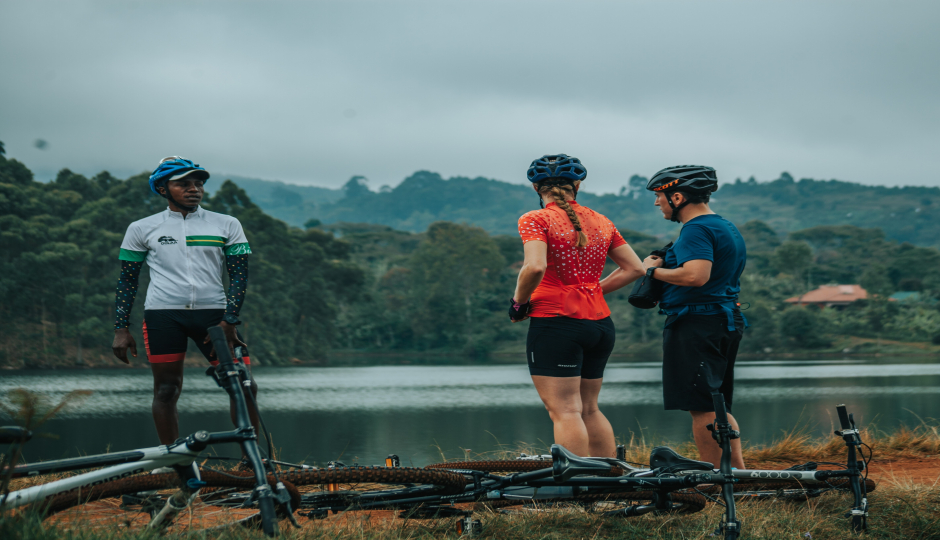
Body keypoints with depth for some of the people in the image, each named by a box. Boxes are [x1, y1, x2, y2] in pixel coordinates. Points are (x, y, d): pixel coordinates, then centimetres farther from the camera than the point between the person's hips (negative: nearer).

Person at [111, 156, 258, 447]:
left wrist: (229, 322, -7)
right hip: (163, 314, 0)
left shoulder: (227, 225, 8)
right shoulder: (142, 229, 9)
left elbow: (239, 274, 5)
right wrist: (121, 329, 3)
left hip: (213, 314, 1)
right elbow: (127, 280, 11)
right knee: (166, 391, -1)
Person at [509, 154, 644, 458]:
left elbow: (535, 267, -21)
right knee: (588, 409, 17)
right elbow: (635, 268, 12)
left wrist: (518, 301, -6)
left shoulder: (536, 220, -5)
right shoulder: (602, 223, 12)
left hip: (555, 322, -6)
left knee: (564, 410, -6)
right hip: (601, 324, 6)